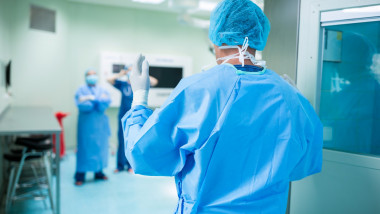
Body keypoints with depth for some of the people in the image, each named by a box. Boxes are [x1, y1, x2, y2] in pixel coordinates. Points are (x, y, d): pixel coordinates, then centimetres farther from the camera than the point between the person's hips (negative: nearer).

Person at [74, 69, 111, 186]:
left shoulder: (102, 90, 13)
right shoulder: (81, 90, 3)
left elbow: (107, 101, -7)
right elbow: (81, 104, -14)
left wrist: (91, 99, -11)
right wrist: (99, 102, -9)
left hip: (100, 124, 4)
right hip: (86, 123, -4)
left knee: (100, 147, 7)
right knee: (85, 147, -5)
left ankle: (99, 172, 18)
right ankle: (80, 176, 1)